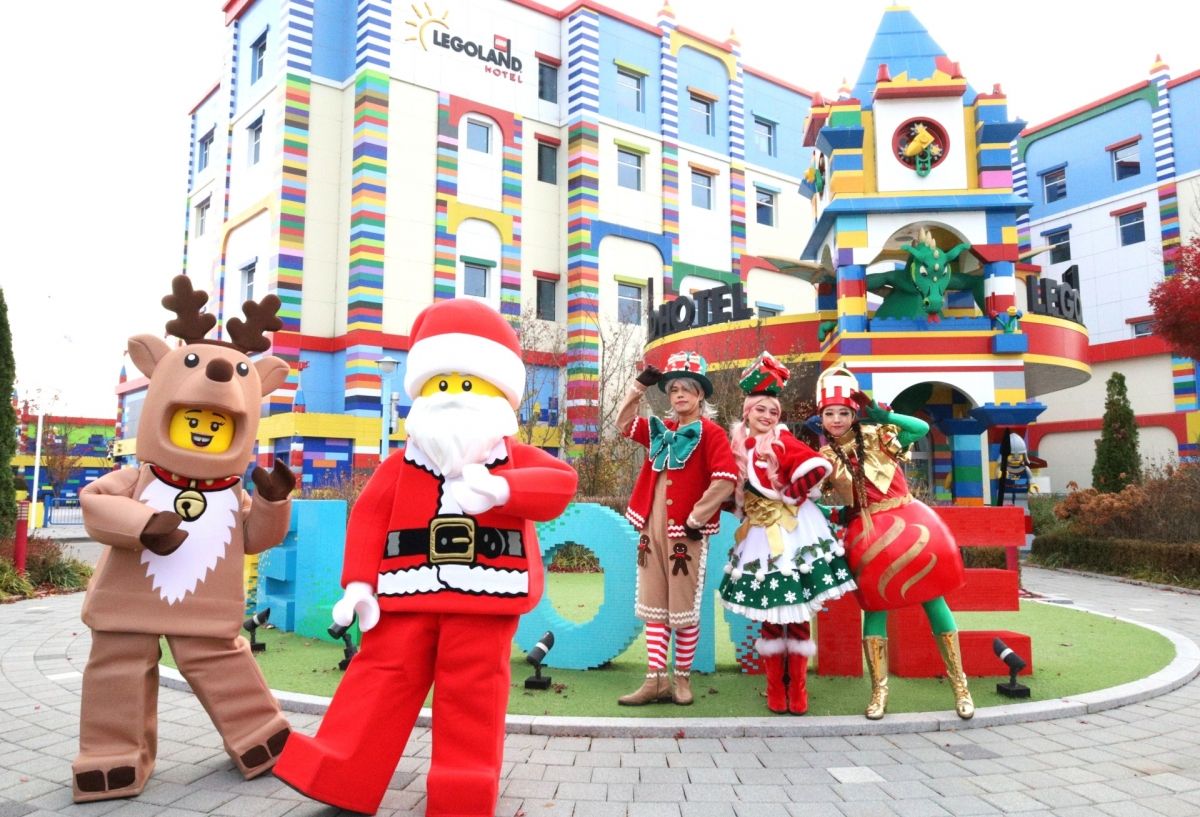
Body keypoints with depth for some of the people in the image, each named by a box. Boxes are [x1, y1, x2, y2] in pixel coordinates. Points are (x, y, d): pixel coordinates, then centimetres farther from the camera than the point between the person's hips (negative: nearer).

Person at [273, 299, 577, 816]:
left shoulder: (518, 462, -1)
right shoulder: (400, 467, 5)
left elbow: (560, 481, -17)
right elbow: (368, 517, 4)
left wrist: (501, 488, -35)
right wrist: (358, 584, -5)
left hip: (484, 599, -1)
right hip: (405, 597, 2)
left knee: (473, 691, 5)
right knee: (381, 677, 6)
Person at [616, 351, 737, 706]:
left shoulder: (710, 432, -8)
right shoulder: (660, 429, 12)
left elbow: (726, 479, -19)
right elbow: (624, 424, 21)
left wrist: (696, 519, -17)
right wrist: (639, 385, 11)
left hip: (686, 532, -6)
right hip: (652, 528, 6)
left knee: (684, 610, 4)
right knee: (654, 609, 9)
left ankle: (682, 679, 20)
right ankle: (656, 681, 16)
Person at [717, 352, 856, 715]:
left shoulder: (783, 440, -6)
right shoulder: (740, 447, 8)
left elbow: (817, 467, -19)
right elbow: (736, 491, 18)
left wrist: (791, 497, -10)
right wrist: (747, 511, 3)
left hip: (793, 532, -4)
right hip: (760, 536, 4)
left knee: (798, 613, 1)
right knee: (769, 616, 8)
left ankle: (797, 687, 14)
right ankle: (775, 688, 20)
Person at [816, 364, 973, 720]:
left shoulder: (875, 436, 2)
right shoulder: (824, 458, 4)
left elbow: (922, 428, -3)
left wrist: (883, 415, -11)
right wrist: (837, 516, -11)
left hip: (908, 521, 0)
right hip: (868, 536, 1)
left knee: (933, 598, 2)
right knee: (875, 608, 2)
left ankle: (959, 682, 14)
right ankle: (879, 689, 13)